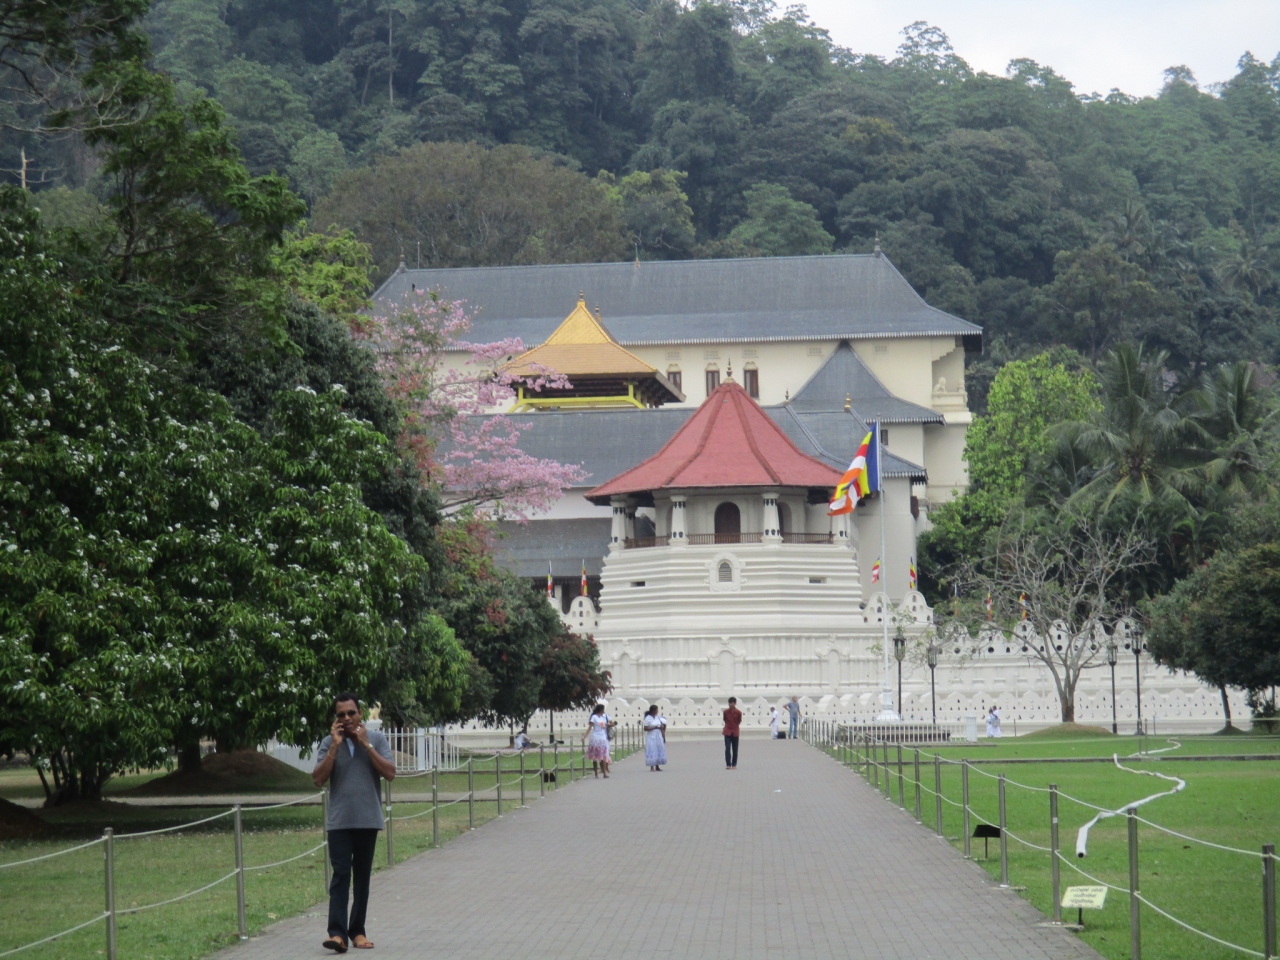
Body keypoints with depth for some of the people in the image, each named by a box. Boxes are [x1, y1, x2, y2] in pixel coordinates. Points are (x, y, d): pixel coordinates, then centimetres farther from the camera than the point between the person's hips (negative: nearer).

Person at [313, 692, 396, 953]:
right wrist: (335, 746, -12)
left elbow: (390, 773, -8)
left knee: (362, 876, 7)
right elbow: (318, 779, -7)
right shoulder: (328, 743, 3)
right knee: (340, 875, -10)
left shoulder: (377, 739, 2)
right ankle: (337, 933, -17)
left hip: (369, 820, 1)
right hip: (339, 821, -1)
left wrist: (366, 745, -13)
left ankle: (357, 931, 14)